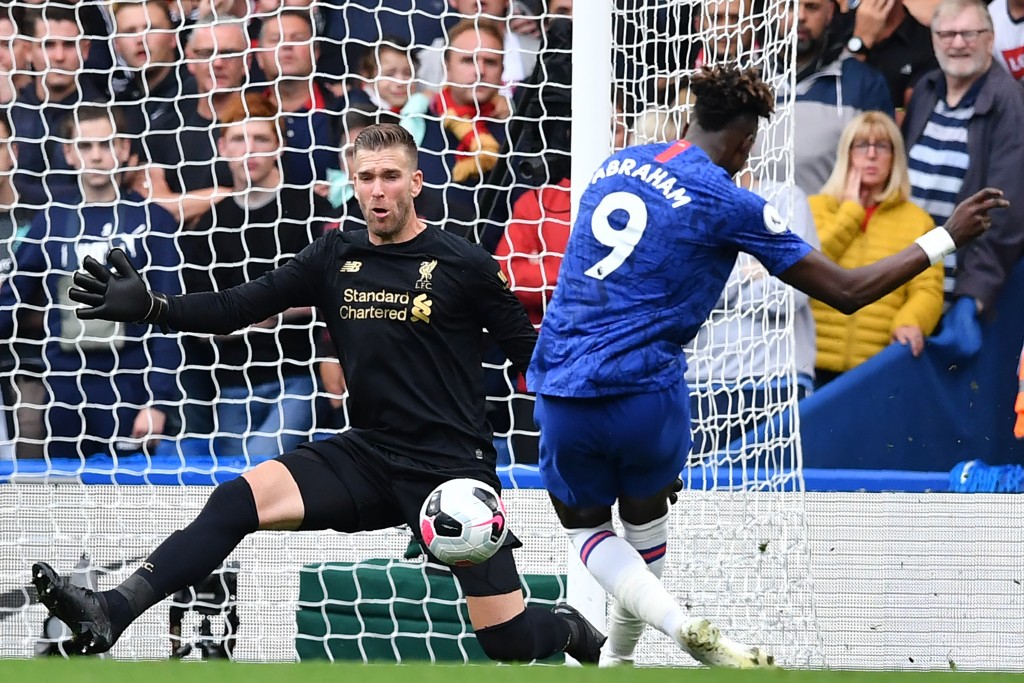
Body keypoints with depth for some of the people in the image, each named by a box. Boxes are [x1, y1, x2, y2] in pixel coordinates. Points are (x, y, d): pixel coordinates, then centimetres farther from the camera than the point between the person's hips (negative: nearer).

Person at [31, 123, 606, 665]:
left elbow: (535, 354, -2)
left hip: (451, 464, -4)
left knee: (511, 642, -7)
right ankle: (106, 617, -27)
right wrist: (149, 305, -12)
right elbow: (236, 309, 2)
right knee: (239, 499, -19)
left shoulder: (462, 264, -6)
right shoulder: (336, 258, 5)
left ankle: (573, 630, 30)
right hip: (367, 456, 4)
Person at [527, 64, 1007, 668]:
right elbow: (846, 292, -3)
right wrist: (949, 237, 3)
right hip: (646, 393, -3)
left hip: (561, 388, 3)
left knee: (586, 527, 20)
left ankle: (680, 624, -4)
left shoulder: (614, 167, 10)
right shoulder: (729, 203, -6)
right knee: (645, 516, 26)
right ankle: (618, 660, 33)